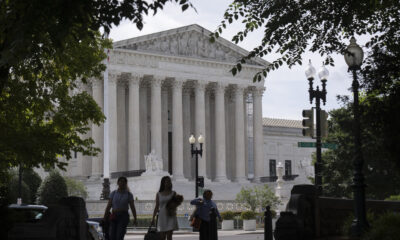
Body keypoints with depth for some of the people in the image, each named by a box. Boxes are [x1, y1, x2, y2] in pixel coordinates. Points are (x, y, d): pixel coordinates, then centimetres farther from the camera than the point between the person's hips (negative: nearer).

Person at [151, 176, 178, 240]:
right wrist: (153, 218, 3)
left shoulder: (173, 193, 6)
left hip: (170, 216, -1)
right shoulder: (159, 194, 6)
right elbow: (156, 207, 7)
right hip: (162, 216, 1)